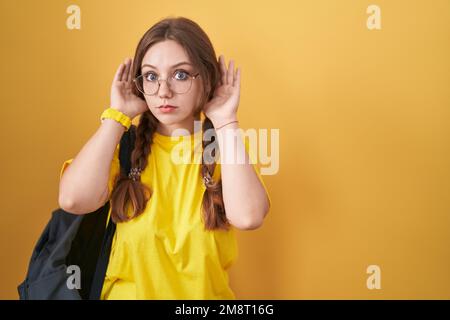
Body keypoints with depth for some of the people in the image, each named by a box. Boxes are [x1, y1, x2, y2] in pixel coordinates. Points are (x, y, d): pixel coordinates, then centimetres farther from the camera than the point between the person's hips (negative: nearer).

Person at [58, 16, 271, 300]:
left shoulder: (229, 147, -1)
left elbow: (248, 217, -20)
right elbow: (73, 200, -16)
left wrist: (225, 122, -13)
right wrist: (118, 116, -9)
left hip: (205, 293, -1)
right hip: (127, 292, 2)